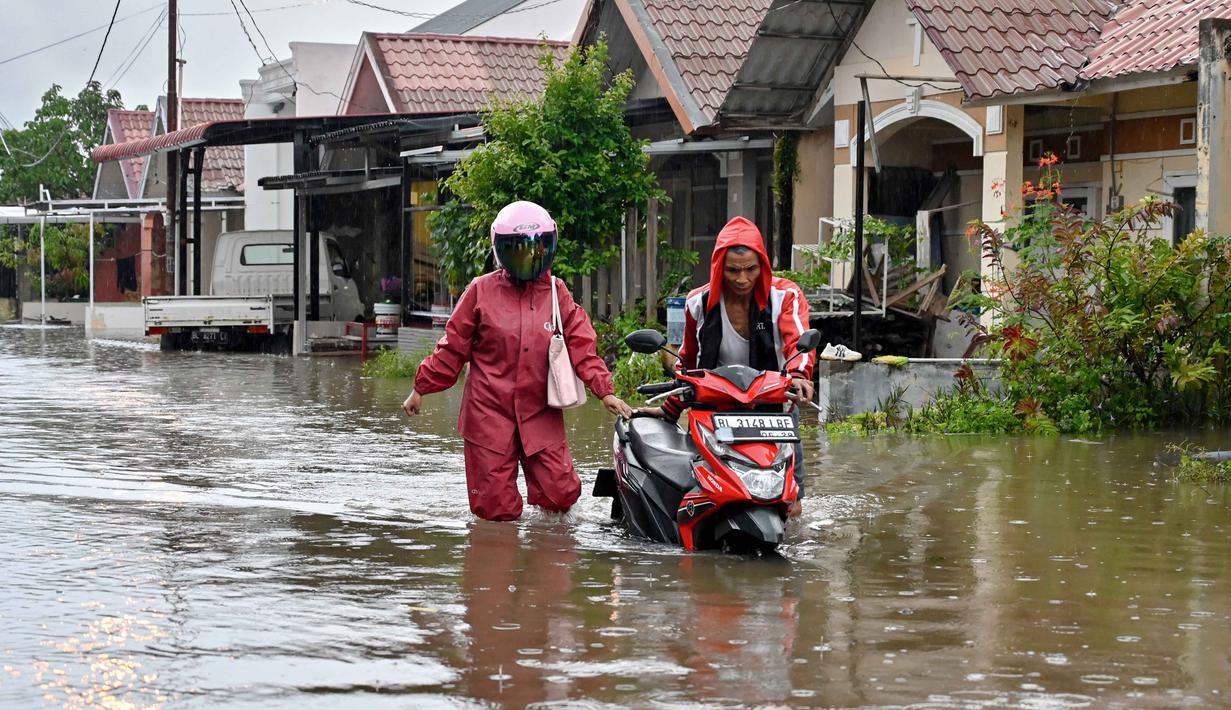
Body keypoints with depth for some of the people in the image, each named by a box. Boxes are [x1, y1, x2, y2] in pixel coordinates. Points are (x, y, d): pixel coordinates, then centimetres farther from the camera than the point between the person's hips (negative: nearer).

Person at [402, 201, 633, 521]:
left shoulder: (558, 294, 8)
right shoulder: (482, 291, 2)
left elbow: (582, 347, 3)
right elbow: (453, 346, 6)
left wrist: (605, 390, -9)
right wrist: (422, 387, 6)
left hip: (540, 414, 2)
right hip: (489, 411, -2)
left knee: (561, 494, -7)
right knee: (496, 508, -3)